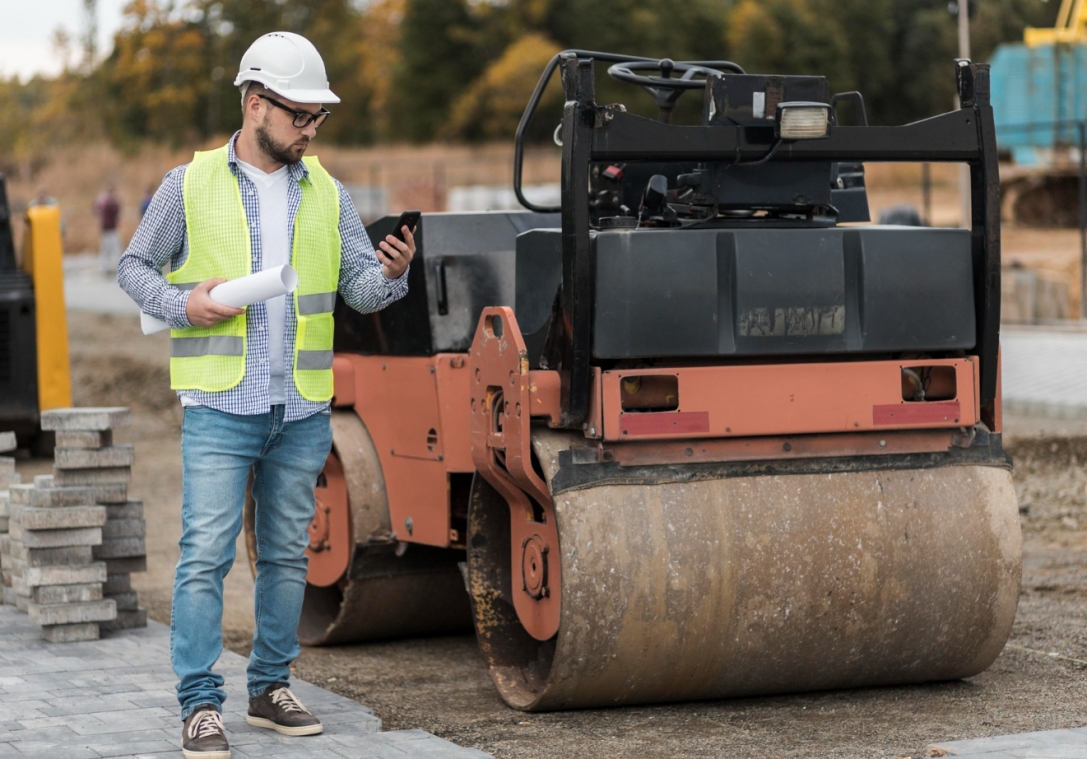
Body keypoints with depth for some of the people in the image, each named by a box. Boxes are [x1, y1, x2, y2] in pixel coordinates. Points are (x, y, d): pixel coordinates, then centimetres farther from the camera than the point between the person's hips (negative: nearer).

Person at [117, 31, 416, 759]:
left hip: (303, 410, 4)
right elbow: (134, 267, 7)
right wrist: (185, 304, -11)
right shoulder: (191, 185, 1)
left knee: (287, 554, 11)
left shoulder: (327, 194, 10)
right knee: (206, 554, -9)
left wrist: (392, 273, -17)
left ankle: (271, 687, 22)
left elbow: (361, 287, 5)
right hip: (220, 406, -4)